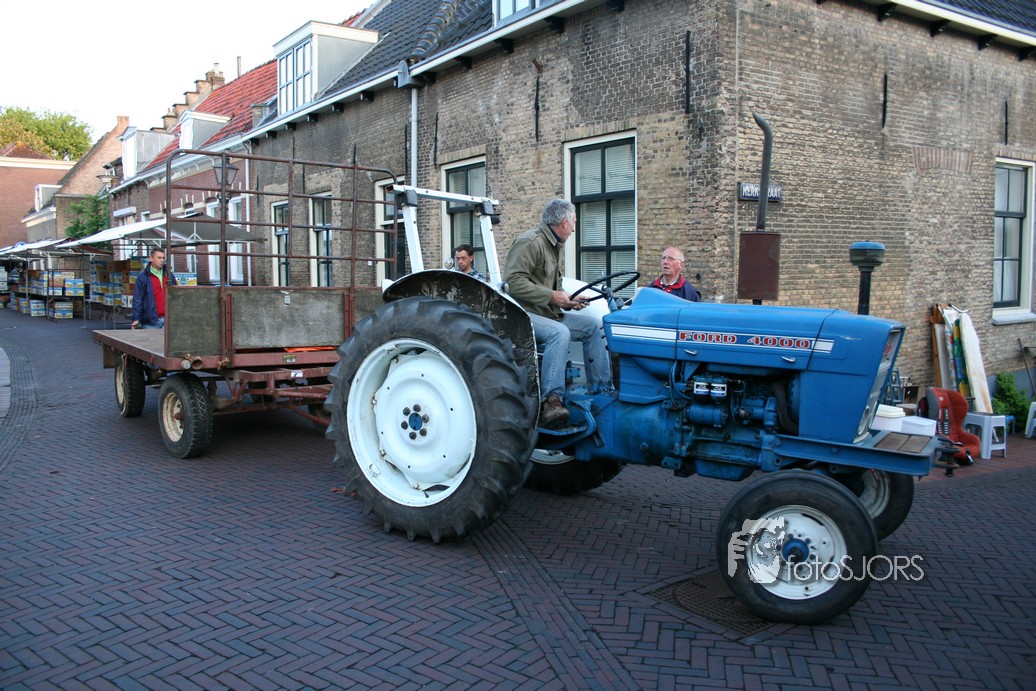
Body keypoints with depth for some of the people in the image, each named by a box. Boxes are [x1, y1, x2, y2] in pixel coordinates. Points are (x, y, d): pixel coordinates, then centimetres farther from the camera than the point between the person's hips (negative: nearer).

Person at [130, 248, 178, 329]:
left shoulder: (169, 275, 12)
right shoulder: (143, 276, -1)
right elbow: (137, 299, -3)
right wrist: (136, 319, -10)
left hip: (168, 320, 4)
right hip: (150, 322, -4)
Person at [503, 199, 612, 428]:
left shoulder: (554, 246, 20)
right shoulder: (530, 242, -12)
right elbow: (513, 282, -23)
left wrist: (568, 300, 5)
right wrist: (551, 296, -23)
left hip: (547, 313, 10)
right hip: (523, 313, -10)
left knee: (594, 326, 1)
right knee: (559, 333, -35)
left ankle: (601, 391, 1)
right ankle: (551, 401, -38)